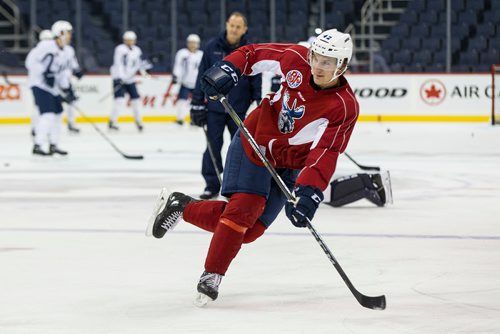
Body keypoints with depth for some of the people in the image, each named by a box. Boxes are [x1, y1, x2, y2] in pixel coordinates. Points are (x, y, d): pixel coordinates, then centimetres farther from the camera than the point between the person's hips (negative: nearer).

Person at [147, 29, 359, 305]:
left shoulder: (345, 107, -23)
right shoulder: (296, 59, -16)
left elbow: (326, 153, -30)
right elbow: (255, 54, -1)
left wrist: (309, 192, -41)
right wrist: (228, 69, -19)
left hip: (289, 165, 1)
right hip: (254, 141, -1)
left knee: (251, 229, -3)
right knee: (243, 208, -18)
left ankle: (181, 207, 15)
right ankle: (211, 274, -3)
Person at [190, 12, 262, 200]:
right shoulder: (212, 48, -3)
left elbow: (256, 83, 1)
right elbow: (202, 76, 0)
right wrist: (197, 104, -2)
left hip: (239, 109, 0)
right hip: (214, 107, 0)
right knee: (213, 146, -1)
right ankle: (212, 185, 6)